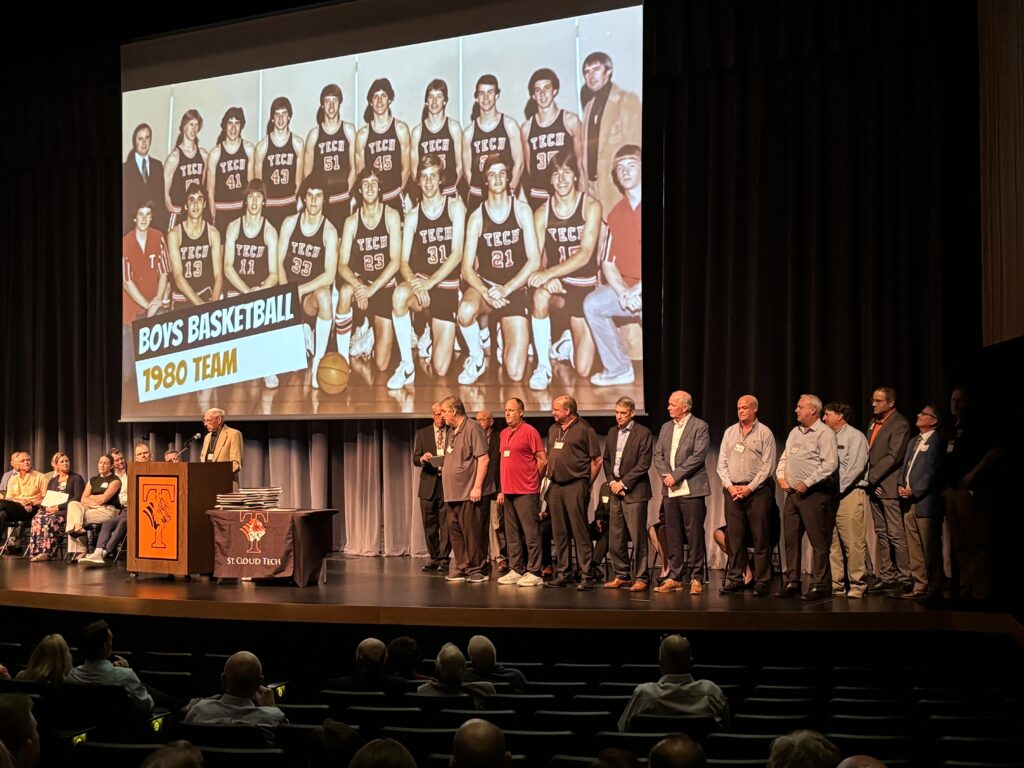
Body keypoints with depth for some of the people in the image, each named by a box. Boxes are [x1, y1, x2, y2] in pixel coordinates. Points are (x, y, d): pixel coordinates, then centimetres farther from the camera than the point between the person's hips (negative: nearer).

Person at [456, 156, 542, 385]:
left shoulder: (522, 210, -2)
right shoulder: (477, 217, -2)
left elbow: (534, 260, -7)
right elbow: (467, 268, -5)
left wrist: (506, 289, -18)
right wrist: (486, 293, -24)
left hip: (514, 290, 0)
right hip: (484, 285, 0)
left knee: (515, 374, -12)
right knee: (466, 311, -40)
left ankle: (505, 340, 25)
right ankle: (476, 357, -8)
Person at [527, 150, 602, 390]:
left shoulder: (591, 206, -9)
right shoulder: (542, 212, -1)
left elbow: (585, 255, -18)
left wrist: (549, 273, -30)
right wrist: (546, 279, -28)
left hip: (585, 286, -1)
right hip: (556, 284, 1)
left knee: (583, 369, -7)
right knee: (540, 295, -39)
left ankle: (573, 336, 30)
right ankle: (543, 365, -23)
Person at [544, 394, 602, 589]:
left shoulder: (584, 429, -5)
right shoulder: (553, 429, 16)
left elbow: (596, 460, -5)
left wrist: (587, 484, -2)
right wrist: (550, 477, 14)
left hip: (575, 485, -7)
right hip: (555, 486, 7)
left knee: (580, 531, -7)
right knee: (559, 532, 9)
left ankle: (587, 575, -5)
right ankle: (564, 573, 16)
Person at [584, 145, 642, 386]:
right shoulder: (616, 213, 10)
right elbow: (608, 262, 7)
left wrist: (636, 290, -22)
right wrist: (622, 292, -13)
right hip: (626, 287, 7)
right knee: (592, 304, -9)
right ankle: (619, 369, 4)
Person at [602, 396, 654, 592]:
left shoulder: (643, 433, -6)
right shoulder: (612, 433, 14)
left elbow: (644, 464, -11)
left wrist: (623, 483, -11)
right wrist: (612, 481, 3)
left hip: (634, 492, -6)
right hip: (615, 490, 6)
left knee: (638, 537, -6)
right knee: (615, 537, 7)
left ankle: (641, 578, 0)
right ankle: (621, 575, 17)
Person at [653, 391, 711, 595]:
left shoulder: (700, 427, -3)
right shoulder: (666, 427, 16)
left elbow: (698, 456, -12)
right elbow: (658, 455, 12)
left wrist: (675, 475, -14)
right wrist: (665, 475, -6)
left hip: (691, 490, -6)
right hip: (670, 490, 6)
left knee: (695, 535, -3)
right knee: (672, 536, 7)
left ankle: (696, 578, 3)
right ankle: (675, 577, 14)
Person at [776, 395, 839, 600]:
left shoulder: (824, 433, -7)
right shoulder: (795, 432, 17)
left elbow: (830, 464, -16)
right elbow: (784, 458, 24)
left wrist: (807, 483, -17)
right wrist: (781, 476, 6)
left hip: (814, 494, -8)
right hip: (792, 493, 8)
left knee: (818, 541, -4)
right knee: (791, 539, 8)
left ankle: (819, 586, 0)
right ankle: (791, 582, 15)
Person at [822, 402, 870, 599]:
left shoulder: (855, 436, -1)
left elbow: (856, 467, -11)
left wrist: (837, 489, -13)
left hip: (849, 494, -6)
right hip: (829, 497, 6)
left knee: (853, 543, -6)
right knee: (832, 543, 4)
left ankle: (857, 585, -1)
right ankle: (836, 584, 8)